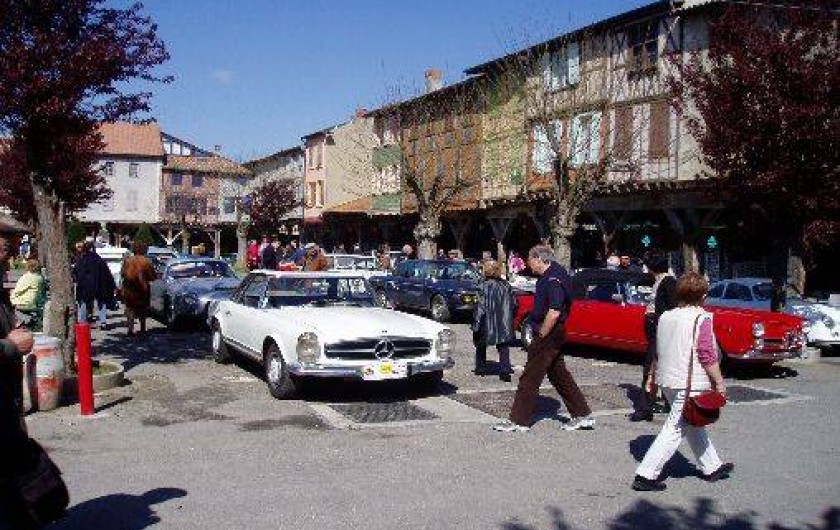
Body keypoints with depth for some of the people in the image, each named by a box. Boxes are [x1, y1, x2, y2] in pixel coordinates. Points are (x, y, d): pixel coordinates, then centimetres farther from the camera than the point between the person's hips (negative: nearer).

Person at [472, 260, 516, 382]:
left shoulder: (485, 286, -15)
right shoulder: (506, 285, 2)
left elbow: (481, 307, -18)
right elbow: (514, 304, 7)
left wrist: (476, 324, -15)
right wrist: (508, 317, 19)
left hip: (488, 323, -4)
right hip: (504, 323, 4)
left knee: (481, 345, 17)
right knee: (503, 347, 8)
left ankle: (481, 368, 25)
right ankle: (505, 371, -1)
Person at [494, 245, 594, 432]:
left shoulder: (554, 279, -21)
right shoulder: (551, 273, 10)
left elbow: (554, 312, -29)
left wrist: (541, 335, -19)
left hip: (549, 334, -10)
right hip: (552, 334, 10)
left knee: (530, 377, -4)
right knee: (559, 374, 17)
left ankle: (518, 421, 3)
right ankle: (583, 415, 23)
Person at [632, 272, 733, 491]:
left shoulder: (665, 317, 9)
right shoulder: (701, 319, -12)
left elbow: (657, 350, 15)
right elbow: (708, 356, -15)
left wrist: (653, 377, 23)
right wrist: (719, 382, -7)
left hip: (668, 381, 8)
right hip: (690, 384, -8)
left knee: (693, 425, 22)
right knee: (675, 430, -5)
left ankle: (712, 467, 36)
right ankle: (646, 475, -7)